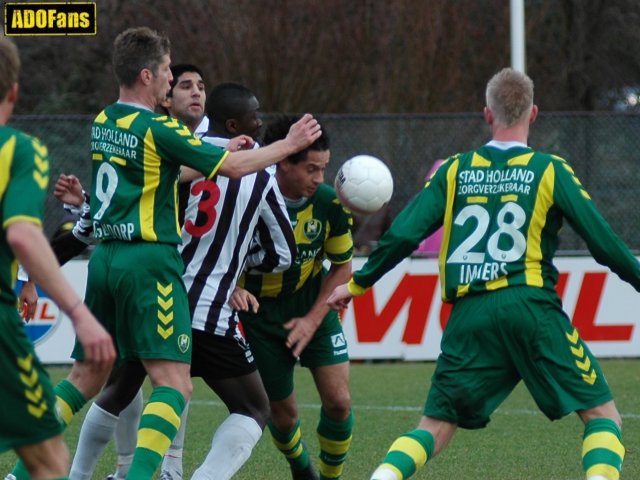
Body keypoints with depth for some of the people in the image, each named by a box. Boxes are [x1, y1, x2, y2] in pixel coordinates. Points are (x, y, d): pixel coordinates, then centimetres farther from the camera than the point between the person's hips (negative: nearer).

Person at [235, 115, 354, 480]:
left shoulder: (330, 204, -15)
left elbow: (342, 267, -2)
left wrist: (313, 319, -11)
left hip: (312, 305, 2)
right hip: (261, 311, -2)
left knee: (338, 401, -10)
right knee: (282, 412, 2)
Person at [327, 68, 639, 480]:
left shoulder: (455, 170, 9)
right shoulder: (550, 171, 2)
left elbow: (403, 235, 6)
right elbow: (604, 242, 1)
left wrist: (358, 283, 19)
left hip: (469, 315, 3)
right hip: (532, 306, -3)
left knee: (435, 427, 11)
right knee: (602, 414, 5)